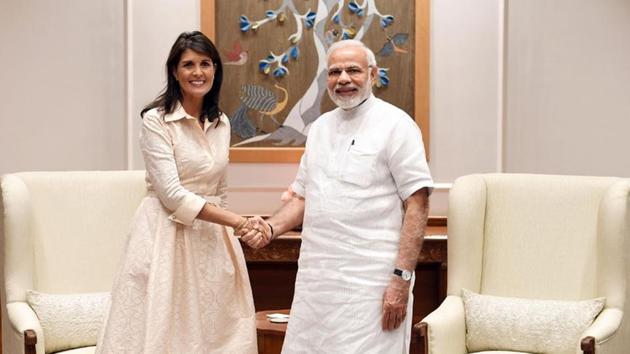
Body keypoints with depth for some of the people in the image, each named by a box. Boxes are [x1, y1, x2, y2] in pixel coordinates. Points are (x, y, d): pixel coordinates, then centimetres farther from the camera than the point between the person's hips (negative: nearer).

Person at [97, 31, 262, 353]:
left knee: (214, 327, 5)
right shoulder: (156, 121, -10)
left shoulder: (221, 123, 9)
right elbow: (172, 194, -17)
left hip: (212, 236, 6)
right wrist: (236, 221, -18)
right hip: (168, 233, -6)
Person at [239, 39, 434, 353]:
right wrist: (270, 229, 1)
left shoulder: (395, 125, -5)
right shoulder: (320, 127, 15)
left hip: (370, 281, -6)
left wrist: (402, 279, -16)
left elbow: (417, 205, -10)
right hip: (316, 279, 6)